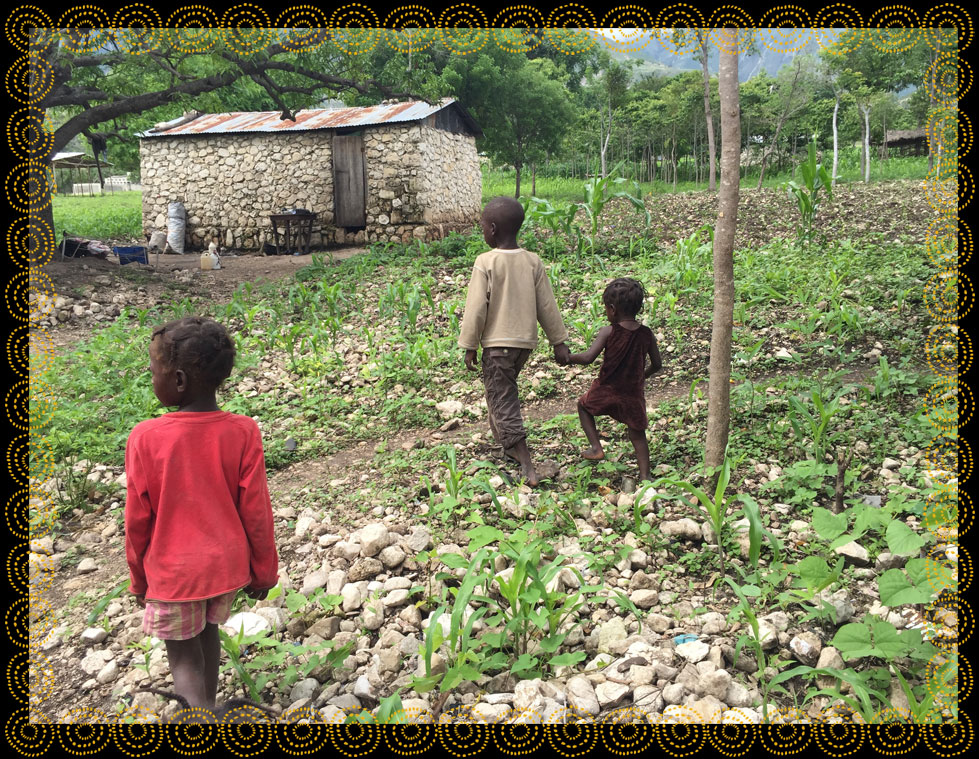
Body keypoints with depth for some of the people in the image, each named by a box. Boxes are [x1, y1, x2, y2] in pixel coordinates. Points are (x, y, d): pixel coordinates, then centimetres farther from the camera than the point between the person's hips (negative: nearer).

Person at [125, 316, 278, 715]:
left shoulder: (146, 438, -21)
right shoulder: (242, 432, -16)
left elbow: (137, 520, -10)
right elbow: (256, 512, -9)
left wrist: (139, 579, 7)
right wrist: (264, 572, 5)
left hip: (173, 572, -3)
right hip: (227, 566, 3)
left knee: (182, 651, 16)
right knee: (208, 631, 26)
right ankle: (207, 704, 44)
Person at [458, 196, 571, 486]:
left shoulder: (485, 262, -13)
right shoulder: (533, 261, 1)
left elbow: (476, 308, -12)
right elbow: (547, 306, 4)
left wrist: (469, 346, -4)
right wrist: (559, 341, 11)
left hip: (497, 342, -6)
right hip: (526, 341, 6)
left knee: (503, 402, -1)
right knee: (501, 391, 25)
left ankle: (528, 467, -9)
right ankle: (506, 443, 38)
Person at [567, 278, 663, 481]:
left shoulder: (608, 331, -13)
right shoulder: (646, 334, -2)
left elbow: (588, 357, -17)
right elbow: (657, 364, 5)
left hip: (606, 389, -2)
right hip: (633, 393, 3)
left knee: (583, 406, 26)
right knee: (637, 434, 16)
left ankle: (596, 448, 19)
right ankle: (645, 474, 13)